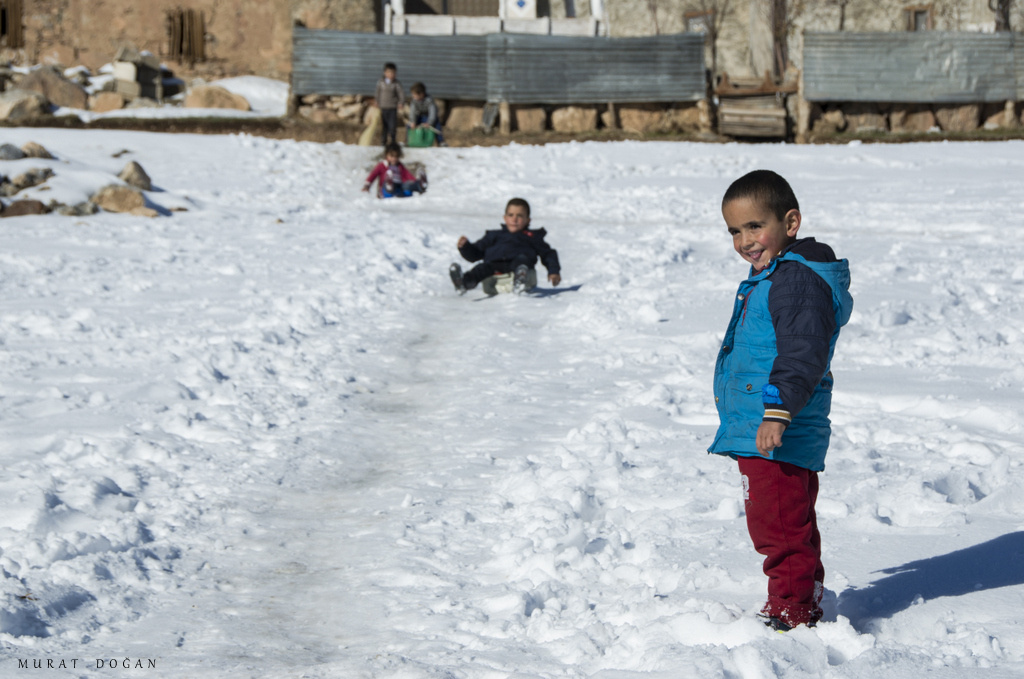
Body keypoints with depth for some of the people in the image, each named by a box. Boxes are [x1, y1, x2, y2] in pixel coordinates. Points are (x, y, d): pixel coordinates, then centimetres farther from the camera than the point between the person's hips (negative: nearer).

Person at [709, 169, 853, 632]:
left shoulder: (799, 281, -17)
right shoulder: (768, 278, 18)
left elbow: (802, 354, -27)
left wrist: (779, 410, -36)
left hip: (778, 439, -11)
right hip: (756, 435, 11)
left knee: (778, 526, -7)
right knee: (791, 525, 19)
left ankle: (791, 611, 0)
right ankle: (807, 603, 29)